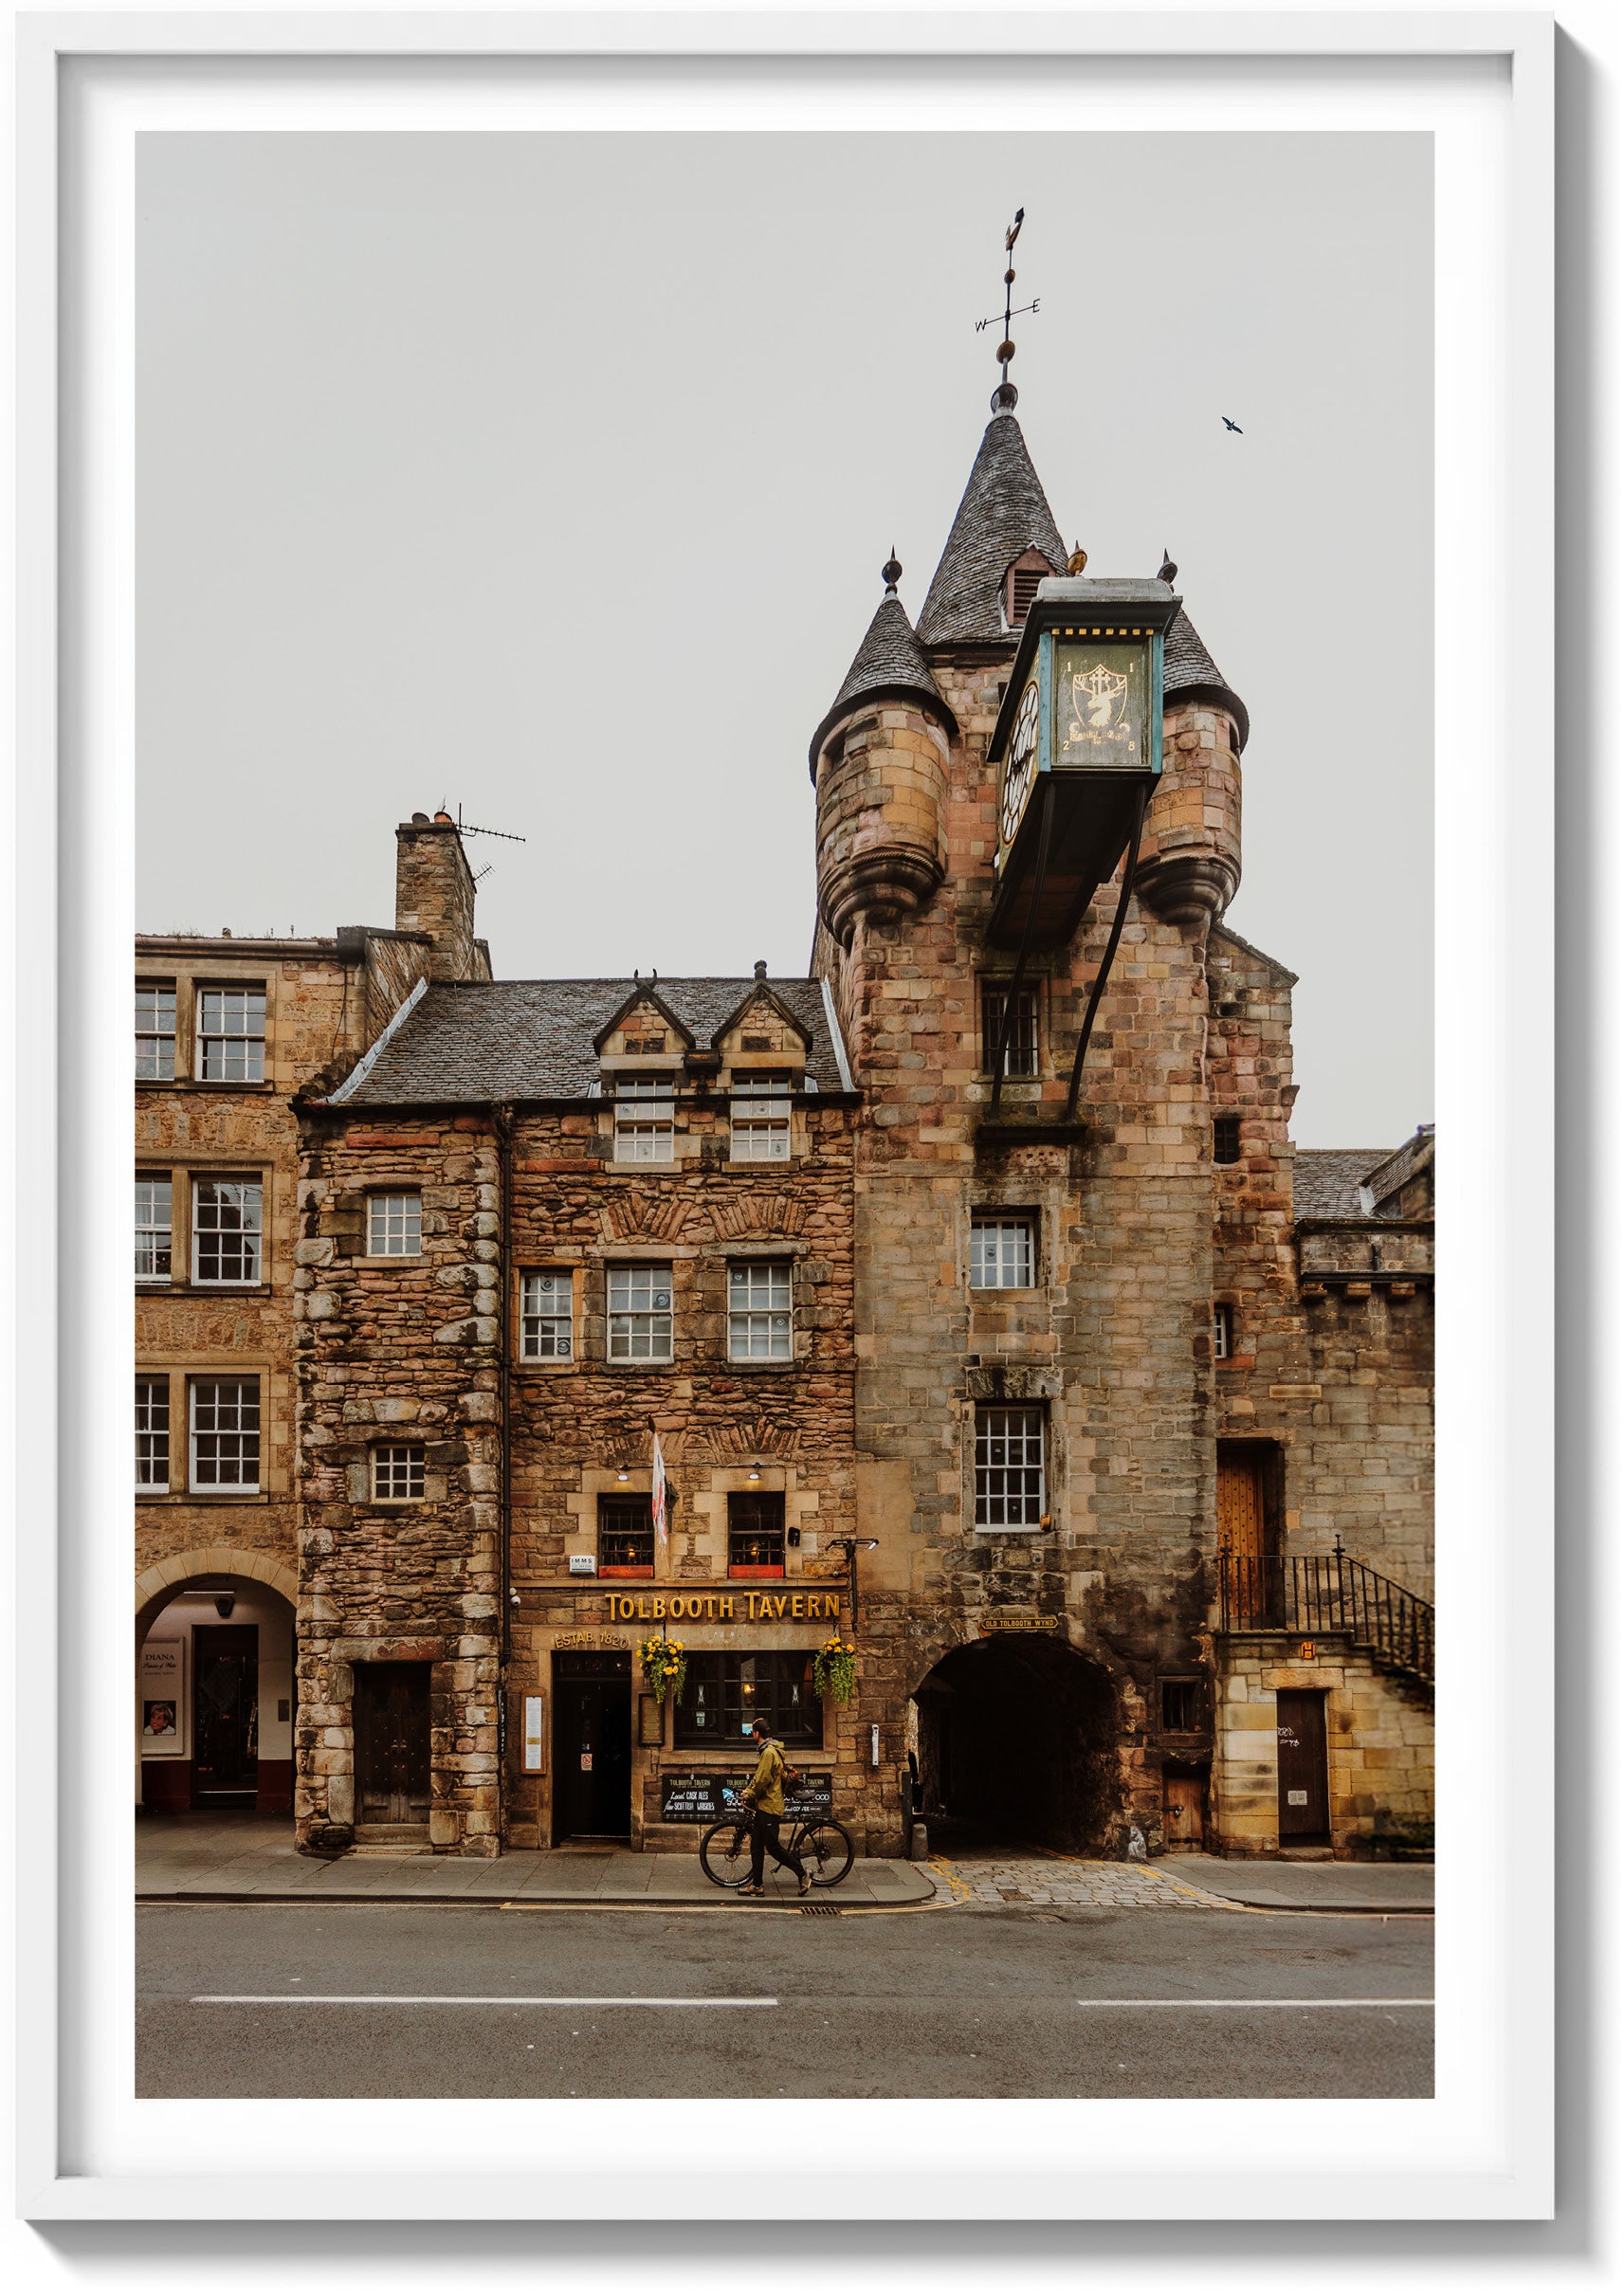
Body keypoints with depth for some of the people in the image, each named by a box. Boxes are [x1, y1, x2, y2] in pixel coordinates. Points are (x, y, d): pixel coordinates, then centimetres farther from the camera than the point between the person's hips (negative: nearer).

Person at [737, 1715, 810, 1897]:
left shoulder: (769, 1753, -18)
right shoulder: (768, 1751, 16)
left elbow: (763, 1780, -21)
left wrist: (749, 1796, -7)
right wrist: (749, 1790, 12)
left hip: (769, 1807, -10)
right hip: (762, 1806, 10)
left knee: (773, 1847, -5)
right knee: (756, 1846, 10)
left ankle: (803, 1874, 4)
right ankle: (756, 1885, 13)